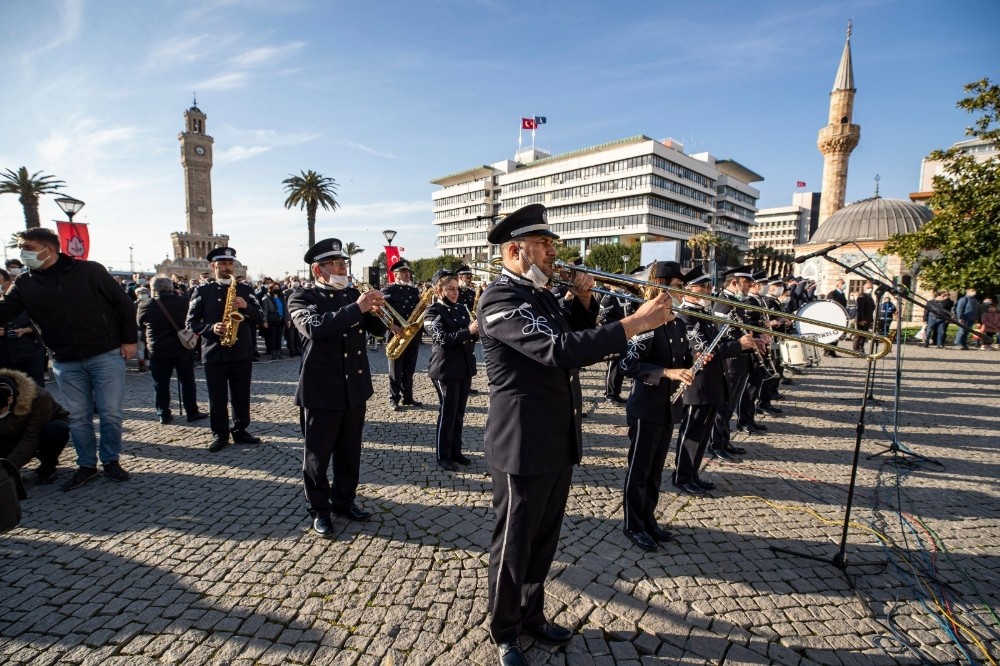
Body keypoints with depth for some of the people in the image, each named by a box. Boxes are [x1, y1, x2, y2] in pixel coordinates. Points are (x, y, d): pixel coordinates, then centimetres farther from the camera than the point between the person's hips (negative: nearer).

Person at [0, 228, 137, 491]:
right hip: (65, 363, 4)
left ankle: (111, 461, 20)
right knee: (77, 418, 10)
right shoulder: (24, 283, 4)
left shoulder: (90, 271, -6)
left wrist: (129, 339, -5)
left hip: (106, 356, -3)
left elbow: (123, 304, -3)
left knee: (110, 414, 2)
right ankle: (86, 464, 25)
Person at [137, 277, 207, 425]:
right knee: (187, 381, 8)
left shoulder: (145, 306, -6)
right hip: (183, 348, 0)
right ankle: (192, 413, 11)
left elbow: (140, 325, 10)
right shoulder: (184, 302, -6)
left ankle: (164, 415, 15)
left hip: (158, 350, 0)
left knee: (160, 384, 11)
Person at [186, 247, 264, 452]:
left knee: (242, 396, 8)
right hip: (214, 352, -1)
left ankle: (240, 431, 21)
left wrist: (246, 307, -14)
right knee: (217, 397, 6)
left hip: (242, 352, 2)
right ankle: (220, 434, 18)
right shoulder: (202, 291, 4)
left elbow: (259, 319, 4)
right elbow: (191, 322, 1)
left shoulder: (245, 289, 8)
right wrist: (211, 328, -17)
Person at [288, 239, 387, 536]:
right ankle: (319, 510, 27)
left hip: (355, 388, 5)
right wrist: (357, 308, -30)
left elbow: (377, 326, 8)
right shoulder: (302, 297, -5)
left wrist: (377, 309, -13)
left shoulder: (353, 294, 10)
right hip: (321, 389, -5)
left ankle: (345, 501, 34)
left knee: (350, 452, 16)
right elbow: (314, 327, -25)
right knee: (317, 455, 9)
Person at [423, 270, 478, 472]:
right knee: (447, 413, 1)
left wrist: (476, 331, -9)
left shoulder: (462, 308, 12)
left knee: (459, 413, 13)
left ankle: (455, 451, 26)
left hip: (465, 368, 6)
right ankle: (443, 456, 14)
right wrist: (468, 331, -28)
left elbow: (470, 336, 14)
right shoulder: (433, 312, -8)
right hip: (446, 370, -6)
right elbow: (443, 339, -20)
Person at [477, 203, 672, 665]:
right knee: (513, 545, 12)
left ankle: (532, 615, 44)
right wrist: (636, 322, -30)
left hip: (558, 441, 9)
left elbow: (576, 337, 19)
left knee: (543, 540, 23)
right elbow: (559, 349, -31)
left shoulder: (541, 295, 11)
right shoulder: (500, 298, -19)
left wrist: (583, 301, 1)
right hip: (524, 445, -8)